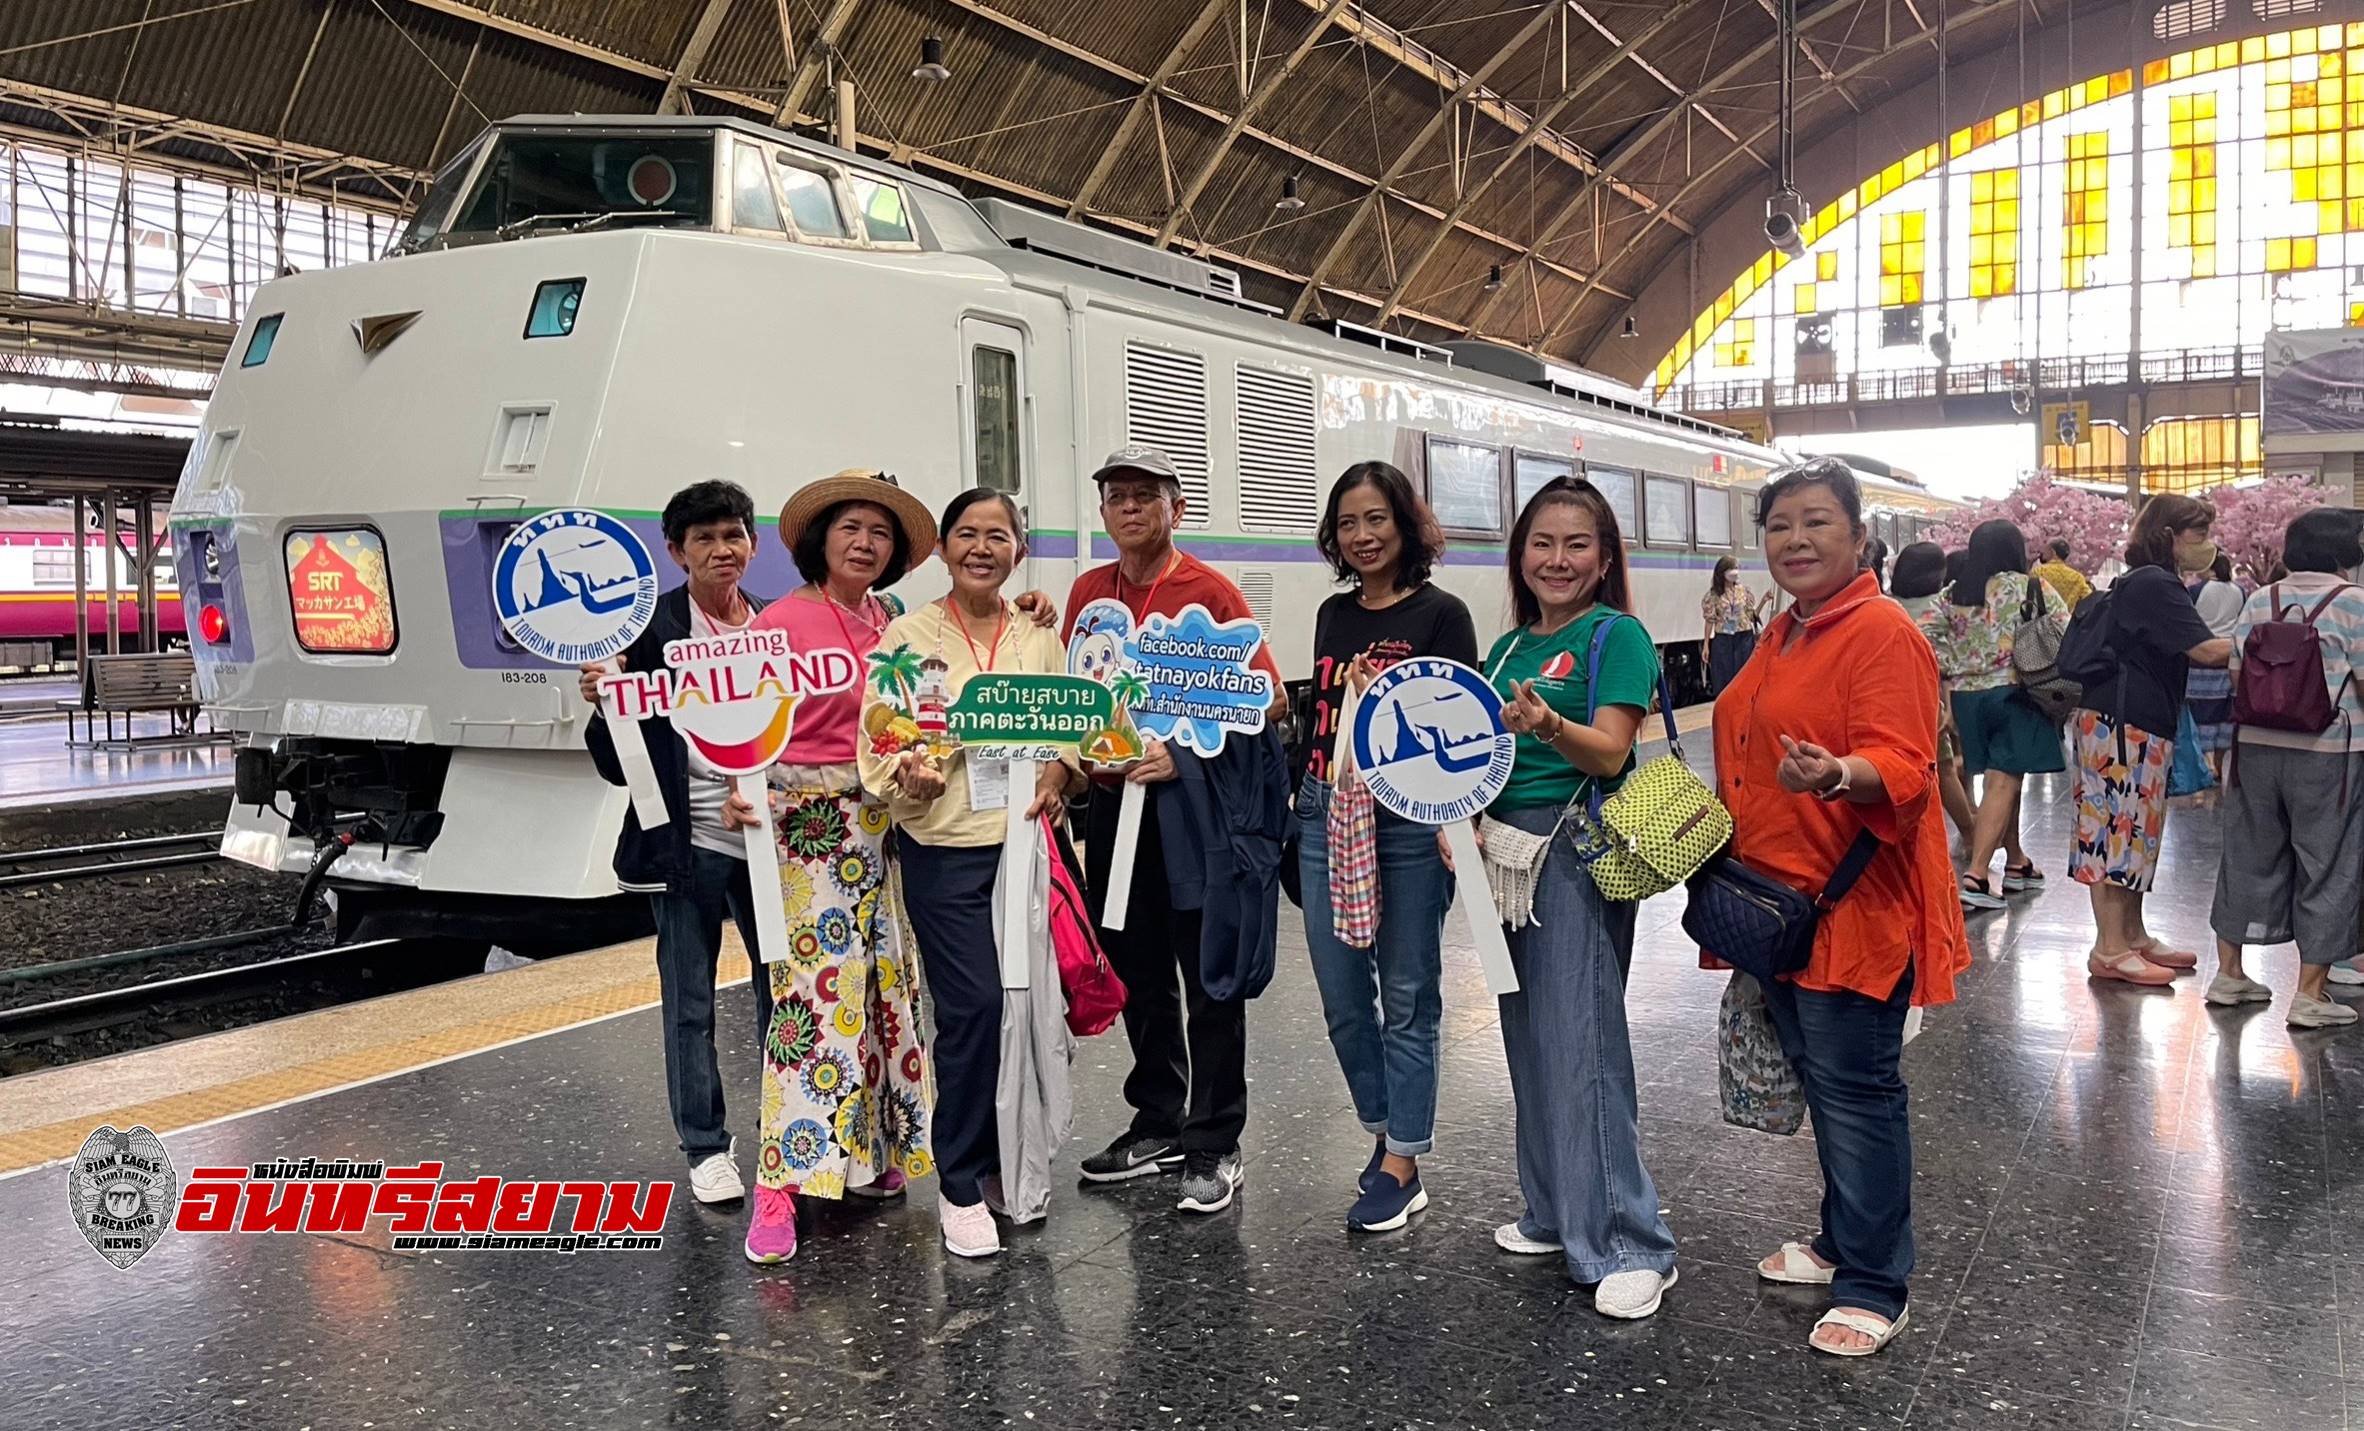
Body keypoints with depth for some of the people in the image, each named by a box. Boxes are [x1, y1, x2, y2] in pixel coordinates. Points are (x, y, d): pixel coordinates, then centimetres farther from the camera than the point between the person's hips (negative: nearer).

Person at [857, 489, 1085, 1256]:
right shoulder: (908, 636, 0)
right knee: (975, 1006, -9)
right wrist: (908, 773, -25)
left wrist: (1059, 772, -9)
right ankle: (961, 1185, 8)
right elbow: (877, 741, -5)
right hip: (945, 849, -3)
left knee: (1033, 1001, 6)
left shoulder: (1040, 636, 10)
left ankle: (1004, 1160, 27)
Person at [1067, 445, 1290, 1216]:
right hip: (1118, 799, 6)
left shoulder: (1211, 591, -8)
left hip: (1201, 800, -5)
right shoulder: (1088, 592, 9)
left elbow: (1267, 697, -9)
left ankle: (1214, 1147, 14)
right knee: (1138, 974, 14)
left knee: (1209, 978, 2)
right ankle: (1159, 1124, 30)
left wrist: (1182, 751, -17)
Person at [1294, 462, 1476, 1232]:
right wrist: (1301, 798, 19)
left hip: (1407, 822, -6)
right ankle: (1386, 1131, 29)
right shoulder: (1334, 614, 12)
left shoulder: (1440, 613, -5)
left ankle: (1401, 1165, 14)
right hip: (1325, 818, 6)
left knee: (1407, 995, 4)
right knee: (1342, 996, 10)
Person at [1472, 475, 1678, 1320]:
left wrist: (1546, 723, -36)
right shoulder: (1507, 648, 15)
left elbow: (1608, 753, -18)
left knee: (1582, 1043, -8)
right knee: (1529, 1038, 12)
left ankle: (1628, 1244, 2)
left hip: (1580, 853, -7)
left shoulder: (1616, 636, -6)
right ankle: (1558, 1214, 26)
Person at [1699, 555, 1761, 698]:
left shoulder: (1744, 590, 2)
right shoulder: (1714, 594, -3)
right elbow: (1710, 620, -1)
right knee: (1723, 679, 2)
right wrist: (1706, 645, -2)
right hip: (1723, 640, -1)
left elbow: (1752, 615, 7)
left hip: (1744, 638, 1)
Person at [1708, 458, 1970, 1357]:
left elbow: (1901, 767, -23)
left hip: (1853, 907, -9)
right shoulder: (1783, 635, 14)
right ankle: (1841, 1243, 33)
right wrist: (1730, 853, 21)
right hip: (1780, 899, 9)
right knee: (1820, 1082, 18)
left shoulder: (1883, 633, -13)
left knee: (1854, 1091, -1)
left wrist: (1836, 775, -42)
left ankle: (1874, 1288, 11)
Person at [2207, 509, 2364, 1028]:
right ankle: (2310, 994, 6)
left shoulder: (2259, 601, 6)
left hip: (2258, 746, 5)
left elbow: (2237, 674, 7)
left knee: (2250, 854, 15)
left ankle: (2229, 972, 23)